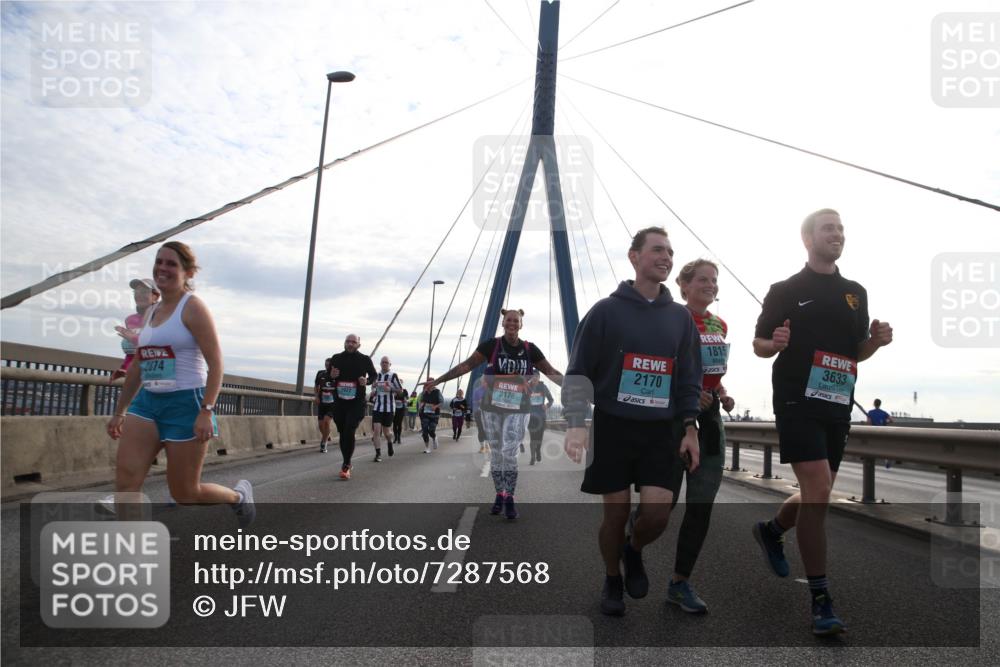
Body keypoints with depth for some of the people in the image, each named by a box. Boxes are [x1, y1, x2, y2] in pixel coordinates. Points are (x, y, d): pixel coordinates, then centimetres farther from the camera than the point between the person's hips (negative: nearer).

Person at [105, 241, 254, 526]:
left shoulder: (192, 307, -8)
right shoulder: (151, 312, 14)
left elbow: (215, 363, -15)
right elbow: (137, 366, 22)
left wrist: (206, 411, -22)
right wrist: (119, 411, 22)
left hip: (186, 403, -7)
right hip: (147, 401, 7)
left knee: (185, 493, 4)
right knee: (125, 478, -9)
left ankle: (239, 495, 32)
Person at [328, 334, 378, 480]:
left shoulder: (365, 359, -1)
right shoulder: (336, 358, 5)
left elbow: (374, 375, 12)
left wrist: (367, 381, -9)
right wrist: (332, 375, -7)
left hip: (356, 403, -3)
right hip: (339, 402, 3)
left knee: (349, 432, -16)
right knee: (342, 433, 10)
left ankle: (346, 465, -5)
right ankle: (347, 464, 27)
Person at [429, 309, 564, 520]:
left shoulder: (530, 349, 0)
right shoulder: (491, 345, -4)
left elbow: (551, 372, 5)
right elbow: (467, 365, -6)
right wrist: (439, 380, -12)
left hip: (518, 410, 0)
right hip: (492, 408, 1)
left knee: (509, 454, -11)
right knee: (495, 454, 9)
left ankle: (509, 499, 3)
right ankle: (499, 495, 25)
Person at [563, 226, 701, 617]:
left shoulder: (681, 317, 9)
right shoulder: (606, 310, -3)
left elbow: (689, 378, 11)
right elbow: (578, 372, -5)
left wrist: (690, 429, 5)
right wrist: (576, 424, -16)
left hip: (661, 432, 3)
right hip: (612, 428, -2)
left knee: (657, 513, -7)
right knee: (616, 514, 3)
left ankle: (633, 552, 26)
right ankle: (612, 581, 29)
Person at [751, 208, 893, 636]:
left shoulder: (856, 293, 16)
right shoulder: (786, 291, 0)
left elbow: (856, 352, 21)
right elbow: (759, 345, 3)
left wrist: (876, 340, -1)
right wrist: (776, 342, -19)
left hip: (838, 406, 6)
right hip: (798, 403, -6)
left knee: (817, 495, 14)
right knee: (818, 494, -14)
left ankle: (772, 530, 44)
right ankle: (821, 600, -6)